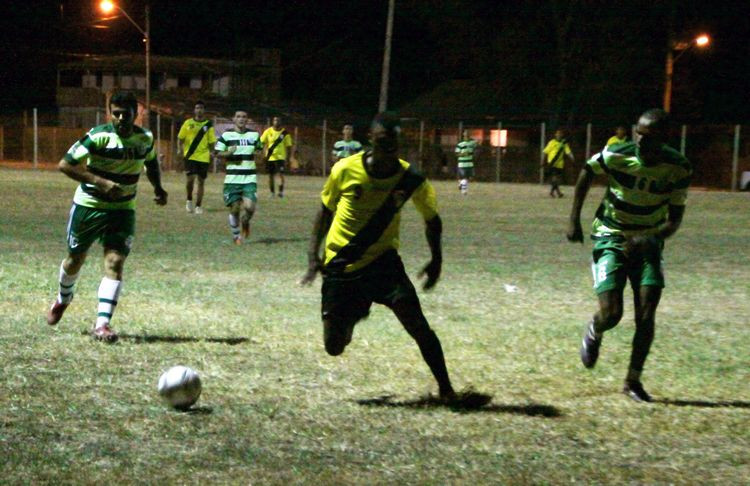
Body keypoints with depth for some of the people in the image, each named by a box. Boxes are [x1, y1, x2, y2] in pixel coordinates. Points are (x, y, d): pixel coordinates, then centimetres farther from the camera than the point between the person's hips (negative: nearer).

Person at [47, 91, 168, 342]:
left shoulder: (145, 138, -3)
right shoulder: (99, 136, -20)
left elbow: (151, 162, 20)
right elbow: (66, 164, -22)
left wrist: (158, 187, 3)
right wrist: (102, 183, -28)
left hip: (123, 209, 2)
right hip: (89, 205, -2)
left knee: (115, 261, -14)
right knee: (76, 258, 13)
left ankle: (102, 324, -16)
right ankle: (63, 298, 45)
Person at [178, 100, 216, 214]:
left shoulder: (208, 125, 6)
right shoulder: (188, 123, 4)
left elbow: (212, 142, 9)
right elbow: (180, 138, 7)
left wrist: (212, 152, -3)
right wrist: (180, 149, -8)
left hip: (203, 157, 2)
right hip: (190, 156, -2)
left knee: (201, 181, 5)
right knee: (191, 178, -16)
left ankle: (198, 206, 15)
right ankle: (189, 200, 8)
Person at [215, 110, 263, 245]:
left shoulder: (254, 135, 9)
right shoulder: (226, 135, 2)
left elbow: (259, 151, 22)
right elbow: (217, 153, 4)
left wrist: (258, 153, -2)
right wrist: (229, 153, -16)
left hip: (249, 178, 1)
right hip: (232, 178, -1)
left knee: (249, 207, -14)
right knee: (234, 208, 1)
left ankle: (245, 223, 21)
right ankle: (235, 236, 23)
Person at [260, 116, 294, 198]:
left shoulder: (284, 133, -1)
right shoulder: (268, 132, -1)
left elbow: (288, 146, 3)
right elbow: (262, 142, 3)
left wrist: (288, 159, 0)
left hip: (281, 157, -1)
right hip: (270, 157, 1)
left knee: (281, 174, -15)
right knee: (270, 175, 7)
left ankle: (281, 191, -12)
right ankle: (272, 192, 19)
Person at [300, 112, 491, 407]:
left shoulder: (411, 180, -10)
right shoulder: (345, 170, -11)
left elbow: (432, 219, 7)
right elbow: (326, 211, 5)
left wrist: (436, 260, -5)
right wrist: (314, 255, -1)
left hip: (383, 260, 0)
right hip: (340, 265, 0)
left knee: (417, 324, -20)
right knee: (334, 347, 2)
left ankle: (446, 390, -9)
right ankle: (352, 317, 39)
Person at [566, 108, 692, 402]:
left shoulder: (678, 168, -17)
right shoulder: (616, 156, -21)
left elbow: (674, 219, -10)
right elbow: (586, 174, 0)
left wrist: (651, 238, -30)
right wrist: (574, 220, -1)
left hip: (647, 242, 2)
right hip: (611, 238, -2)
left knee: (646, 316, -8)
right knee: (611, 314, -13)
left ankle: (633, 381, 9)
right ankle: (593, 334, 25)